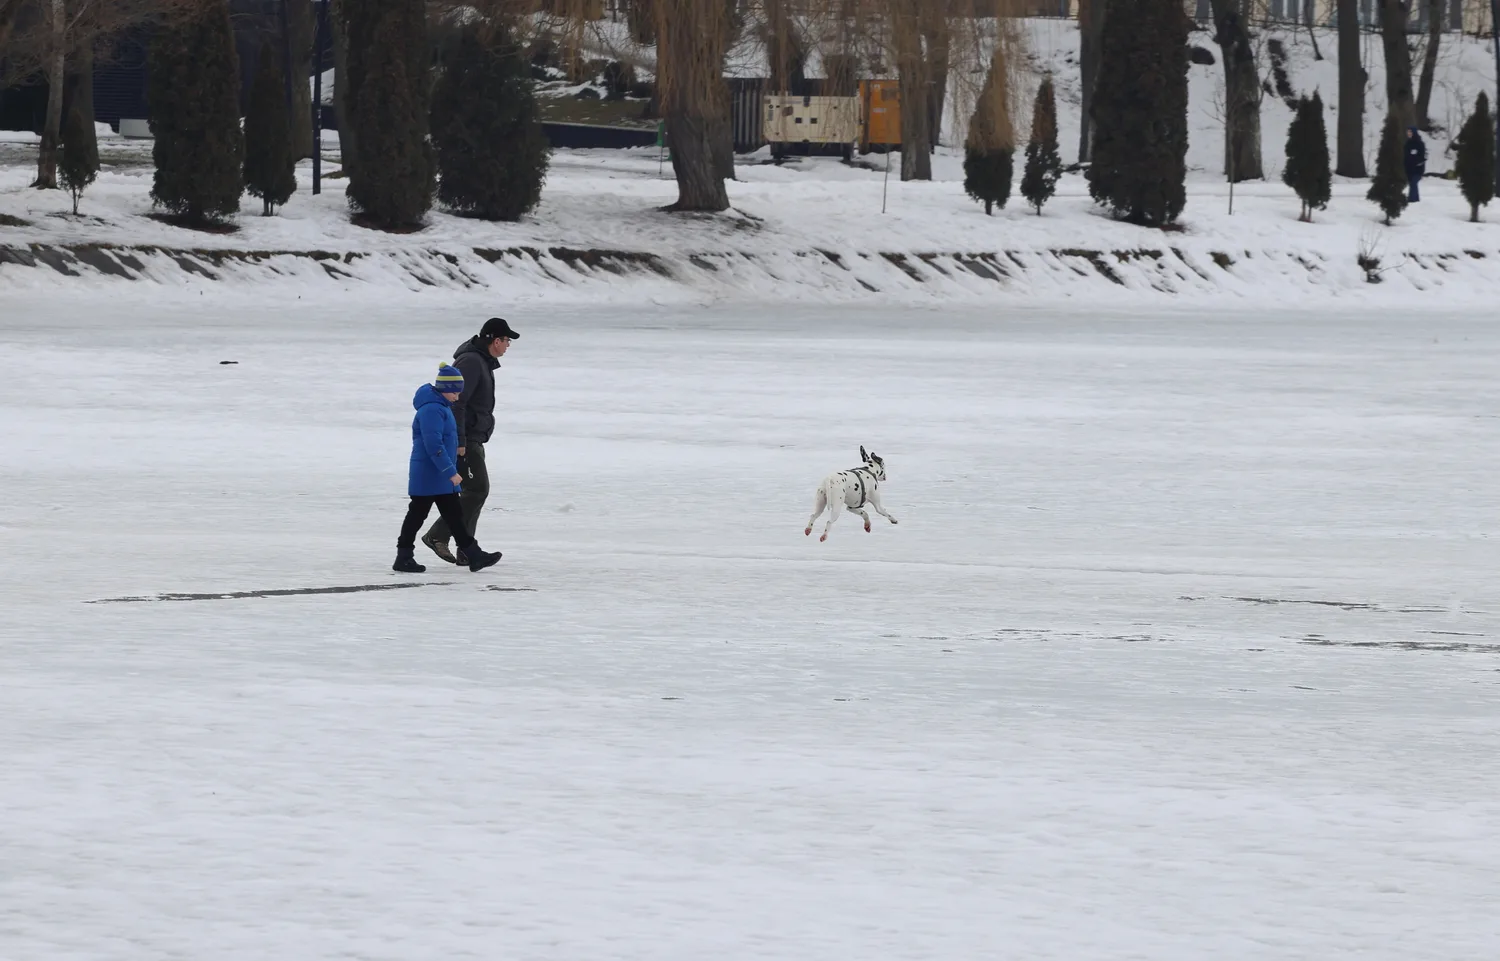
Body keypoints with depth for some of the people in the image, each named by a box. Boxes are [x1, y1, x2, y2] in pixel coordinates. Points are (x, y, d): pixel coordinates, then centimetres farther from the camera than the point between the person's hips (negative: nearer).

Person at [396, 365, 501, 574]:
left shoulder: (442, 407, 14)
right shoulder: (431, 410, -20)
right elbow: (433, 445, -27)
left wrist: (451, 470, 26)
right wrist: (450, 472, -25)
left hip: (442, 477, 10)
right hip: (428, 476, -10)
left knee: (455, 515, 10)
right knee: (417, 515, -1)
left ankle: (473, 555, 12)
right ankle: (403, 558, 6)